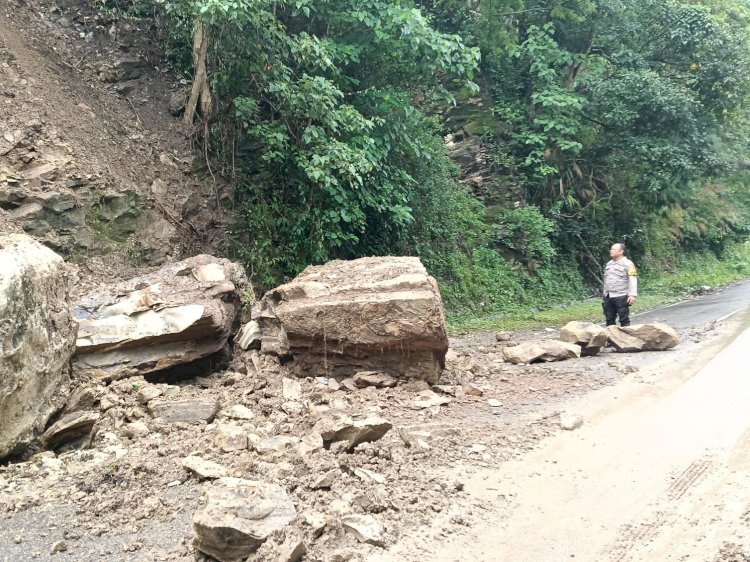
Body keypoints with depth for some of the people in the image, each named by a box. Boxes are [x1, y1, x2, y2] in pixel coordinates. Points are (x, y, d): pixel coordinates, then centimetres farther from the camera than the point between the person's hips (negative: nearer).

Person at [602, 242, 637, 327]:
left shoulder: (628, 264, -6)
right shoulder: (608, 264, 16)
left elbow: (633, 280, -13)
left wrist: (633, 294, -21)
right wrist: (605, 293, 20)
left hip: (621, 297, -7)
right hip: (608, 297, 7)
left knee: (624, 319, -1)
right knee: (609, 319, 11)